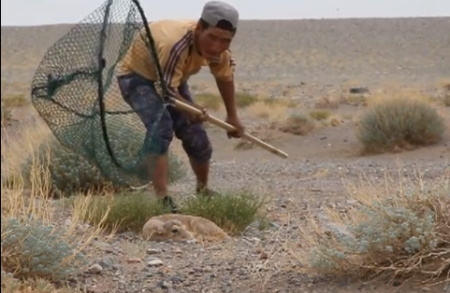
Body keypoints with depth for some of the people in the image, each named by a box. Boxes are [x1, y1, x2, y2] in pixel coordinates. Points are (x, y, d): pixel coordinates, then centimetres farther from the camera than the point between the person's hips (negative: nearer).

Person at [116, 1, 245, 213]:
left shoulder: (218, 48, -19)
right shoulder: (176, 45, -43)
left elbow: (224, 77, 3)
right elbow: (167, 90, -35)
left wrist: (232, 116, 10)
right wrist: (191, 108, -49)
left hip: (171, 79, 7)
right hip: (136, 75, -7)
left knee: (195, 134, 5)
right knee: (161, 129, -30)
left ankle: (203, 189, 31)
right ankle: (162, 199, -31)